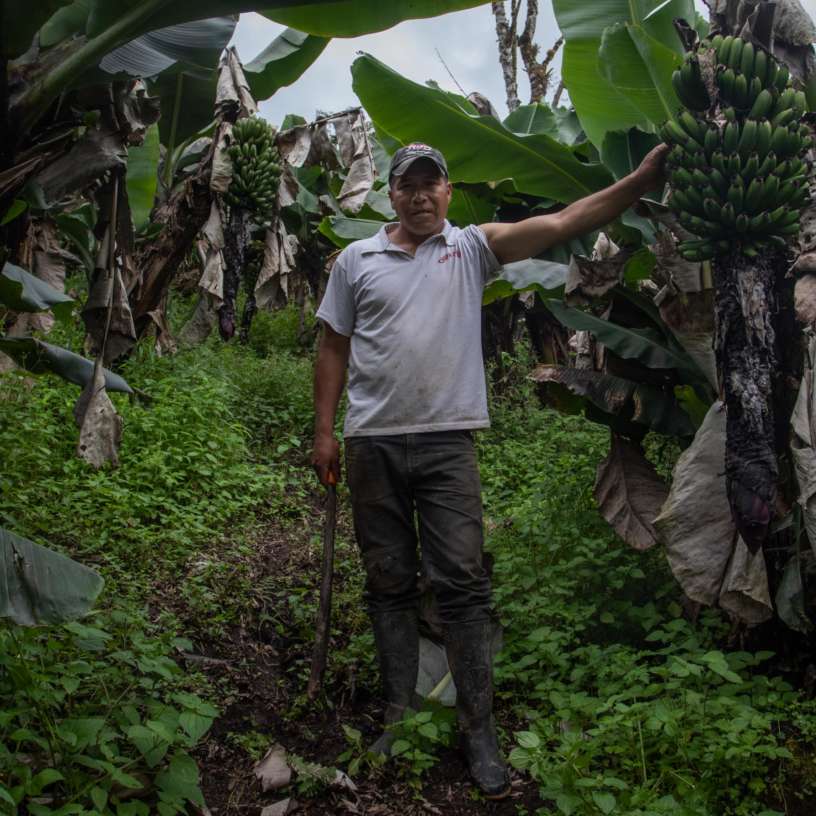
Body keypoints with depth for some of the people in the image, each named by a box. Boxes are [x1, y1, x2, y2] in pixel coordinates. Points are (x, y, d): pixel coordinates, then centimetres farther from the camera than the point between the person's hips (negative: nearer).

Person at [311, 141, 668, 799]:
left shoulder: (471, 247, 6)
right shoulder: (356, 260, 9)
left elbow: (559, 224, -5)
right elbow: (334, 349, 11)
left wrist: (640, 181, -15)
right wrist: (324, 432, 6)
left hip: (446, 441, -1)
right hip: (372, 443, 2)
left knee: (463, 583, -3)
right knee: (389, 586, 10)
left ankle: (479, 730, 9)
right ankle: (400, 717, 24)